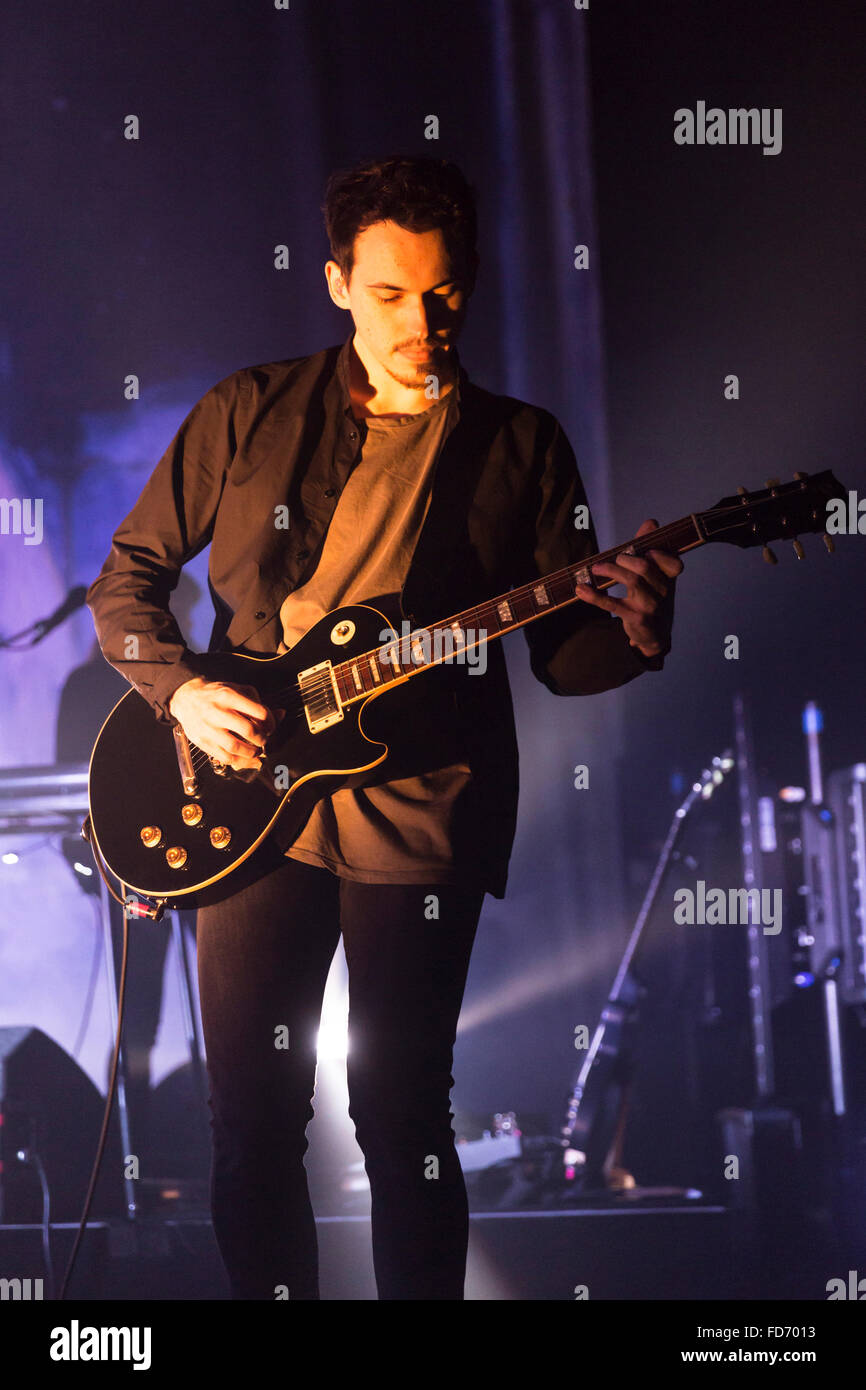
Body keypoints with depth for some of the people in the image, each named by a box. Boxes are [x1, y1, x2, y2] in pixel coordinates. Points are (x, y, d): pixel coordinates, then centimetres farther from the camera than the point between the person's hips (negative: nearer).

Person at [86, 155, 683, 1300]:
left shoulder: (523, 447, 5)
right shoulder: (250, 413, 5)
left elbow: (562, 654, 5)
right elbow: (127, 577, 10)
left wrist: (635, 634, -18)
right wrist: (181, 689, -8)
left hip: (420, 814, -1)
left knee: (404, 1120, 2)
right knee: (251, 1114, 5)